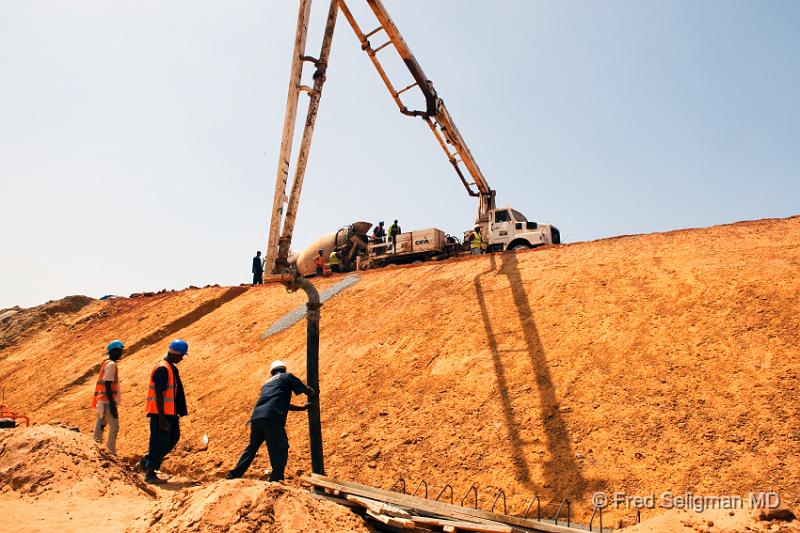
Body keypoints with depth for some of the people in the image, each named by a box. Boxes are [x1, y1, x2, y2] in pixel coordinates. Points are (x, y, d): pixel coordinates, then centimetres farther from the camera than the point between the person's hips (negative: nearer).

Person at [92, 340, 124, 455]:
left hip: (102, 401, 10)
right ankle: (111, 451, -6)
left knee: (100, 425, 11)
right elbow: (108, 386, -19)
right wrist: (112, 404, -21)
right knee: (114, 426, -7)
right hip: (108, 402, -10)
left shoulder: (106, 363, 16)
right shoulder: (111, 364, -13)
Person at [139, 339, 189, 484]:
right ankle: (150, 473, 13)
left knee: (174, 437, 14)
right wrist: (161, 418, -22)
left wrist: (177, 413, 21)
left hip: (170, 413, 10)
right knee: (159, 442, 0)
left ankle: (147, 462, 24)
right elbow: (159, 395, -21)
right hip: (161, 413, -10)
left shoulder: (172, 368, 13)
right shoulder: (162, 369, -18)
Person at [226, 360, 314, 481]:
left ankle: (233, 475, 25)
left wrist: (302, 408, 43)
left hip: (256, 417, 7)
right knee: (280, 450, 1)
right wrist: (312, 393, 37)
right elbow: (307, 391, 14)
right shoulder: (287, 376, 16)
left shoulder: (266, 383, 34)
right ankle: (276, 479, -7)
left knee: (252, 448, 22)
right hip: (272, 418, -7)